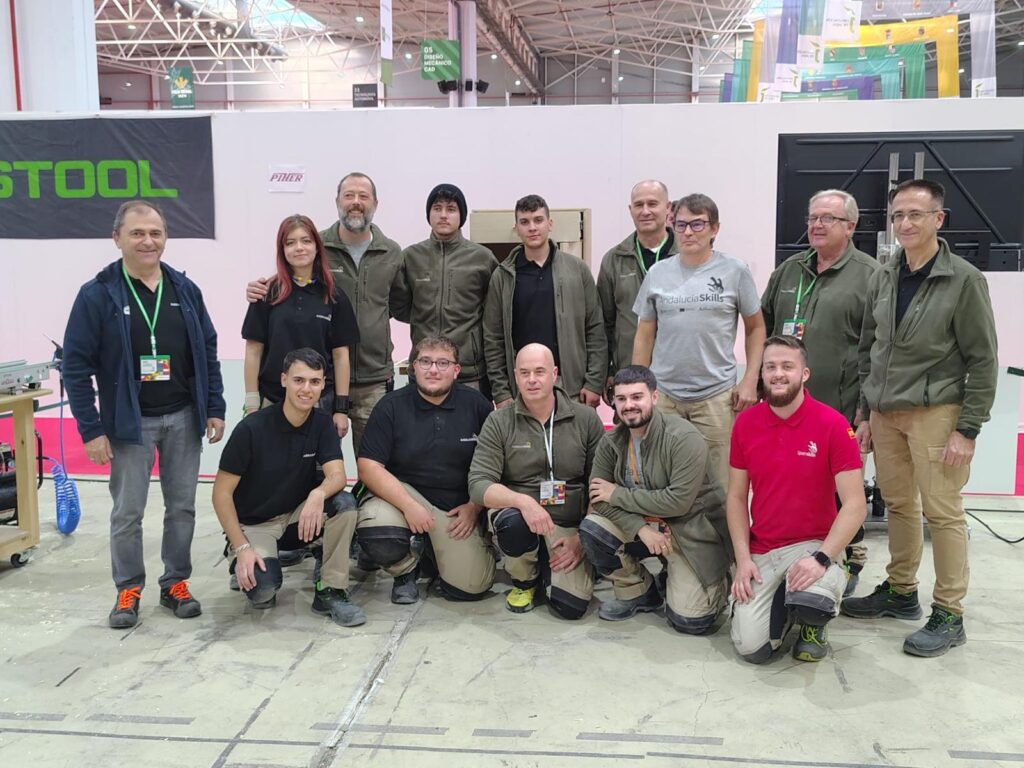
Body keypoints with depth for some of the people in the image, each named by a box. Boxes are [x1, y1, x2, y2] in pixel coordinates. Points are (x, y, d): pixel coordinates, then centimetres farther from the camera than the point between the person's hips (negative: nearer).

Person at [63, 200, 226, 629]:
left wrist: (215, 408, 4)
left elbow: (208, 352, 8)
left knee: (182, 506, 11)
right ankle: (128, 590, 23)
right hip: (129, 422, -3)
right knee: (127, 512, 6)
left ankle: (176, 584, 26)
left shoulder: (185, 290, 3)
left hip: (183, 418, 3)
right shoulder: (97, 295, -9)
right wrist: (90, 428, -12)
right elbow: (76, 364, -9)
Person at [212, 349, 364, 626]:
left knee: (344, 504, -26)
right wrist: (242, 548, -22)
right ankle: (242, 562, 8)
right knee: (262, 590, -29)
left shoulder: (321, 422, -8)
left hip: (300, 510, 4)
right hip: (254, 522, -4)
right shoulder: (252, 428, -21)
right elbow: (222, 492, -16)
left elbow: (337, 475, -19)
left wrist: (318, 495, -43)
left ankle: (330, 592, -11)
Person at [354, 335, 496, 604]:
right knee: (376, 536, -33)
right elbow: (368, 467, -10)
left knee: (471, 586, -13)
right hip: (401, 492, -1)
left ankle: (435, 551, 23)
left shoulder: (476, 404, -1)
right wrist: (409, 506, -20)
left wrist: (475, 506, -6)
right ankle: (407, 567, 4)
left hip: (458, 507, 1)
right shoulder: (391, 406, -3)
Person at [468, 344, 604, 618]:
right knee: (511, 522, -36)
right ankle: (525, 580, 0)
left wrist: (583, 538, -7)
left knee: (571, 606, -19)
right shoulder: (499, 422, -2)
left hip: (570, 528, 0)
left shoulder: (586, 418, 1)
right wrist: (523, 501, -28)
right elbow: (478, 484, -11)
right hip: (520, 519, 0)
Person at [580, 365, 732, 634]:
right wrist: (640, 528, -24)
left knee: (689, 621, -16)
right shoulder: (611, 441, -3)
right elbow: (599, 497, -9)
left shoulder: (684, 438, -21)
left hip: (691, 529, -5)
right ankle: (637, 591, 4)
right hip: (640, 524, 5)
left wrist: (618, 494, -19)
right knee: (590, 529, -20)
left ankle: (717, 580, 20)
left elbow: (678, 501, -27)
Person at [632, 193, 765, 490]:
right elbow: (644, 336, 11)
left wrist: (750, 381, -1)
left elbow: (756, 328, 8)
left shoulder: (735, 271, 2)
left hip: (717, 395, -2)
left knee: (717, 483, 2)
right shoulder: (657, 273, 7)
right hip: (663, 394, 2)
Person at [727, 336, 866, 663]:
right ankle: (782, 600, 23)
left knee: (812, 601, -34)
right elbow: (736, 497, 5)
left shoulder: (832, 424, -12)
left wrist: (822, 558, -25)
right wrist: (743, 559, -6)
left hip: (813, 545, -2)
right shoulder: (745, 423, -1)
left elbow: (855, 505, -13)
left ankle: (813, 626, 6)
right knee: (752, 647, -12)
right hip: (760, 551, 3)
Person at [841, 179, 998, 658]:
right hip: (885, 414, 5)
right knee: (898, 505, 14)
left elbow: (982, 359, -7)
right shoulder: (883, 278, 9)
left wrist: (968, 430, -11)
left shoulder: (964, 280, -7)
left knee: (942, 513, -1)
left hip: (935, 413, -5)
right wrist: (866, 413, 11)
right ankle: (900, 592, 28)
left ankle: (948, 616, 10)